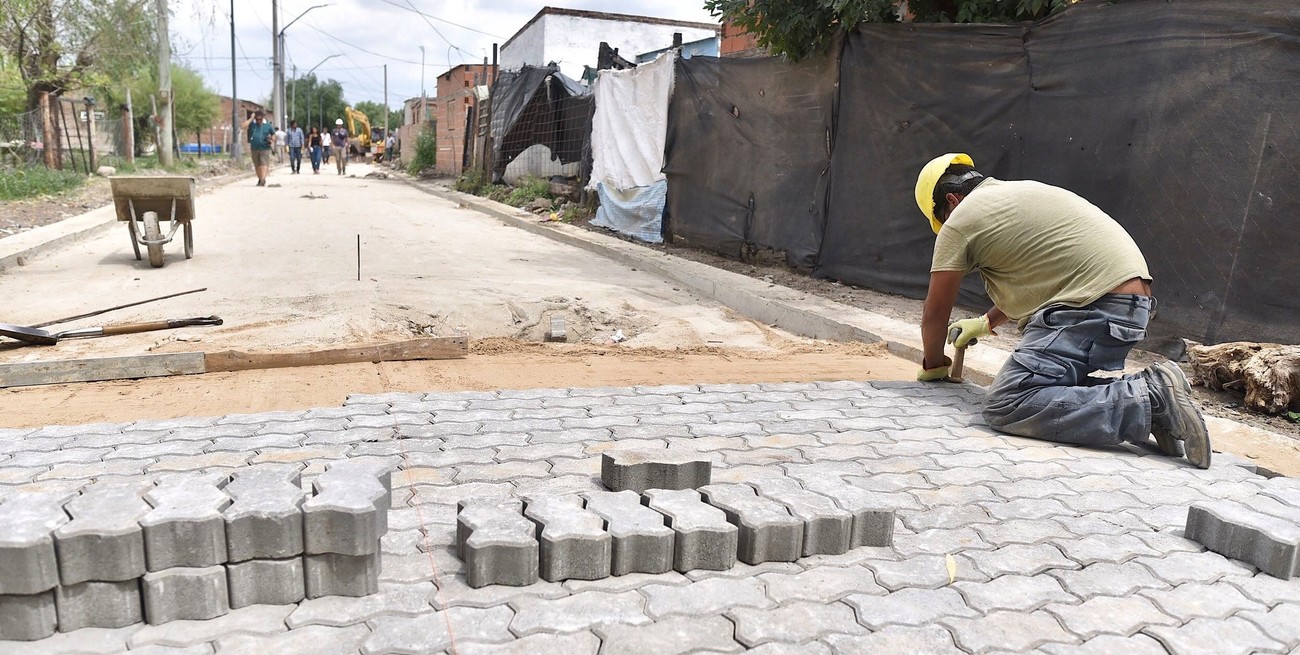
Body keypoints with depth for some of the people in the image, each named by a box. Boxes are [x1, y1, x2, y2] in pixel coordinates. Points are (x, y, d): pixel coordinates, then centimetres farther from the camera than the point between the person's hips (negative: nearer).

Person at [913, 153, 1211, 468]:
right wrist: (986, 323, 46)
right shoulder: (1021, 192, 27)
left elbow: (936, 313, 8)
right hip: (1133, 303, 10)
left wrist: (933, 365, 24)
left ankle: (1149, 402, -18)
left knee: (1006, 405, -17)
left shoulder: (960, 220, 1)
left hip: (1096, 308, -10)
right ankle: (1143, 390, 0)